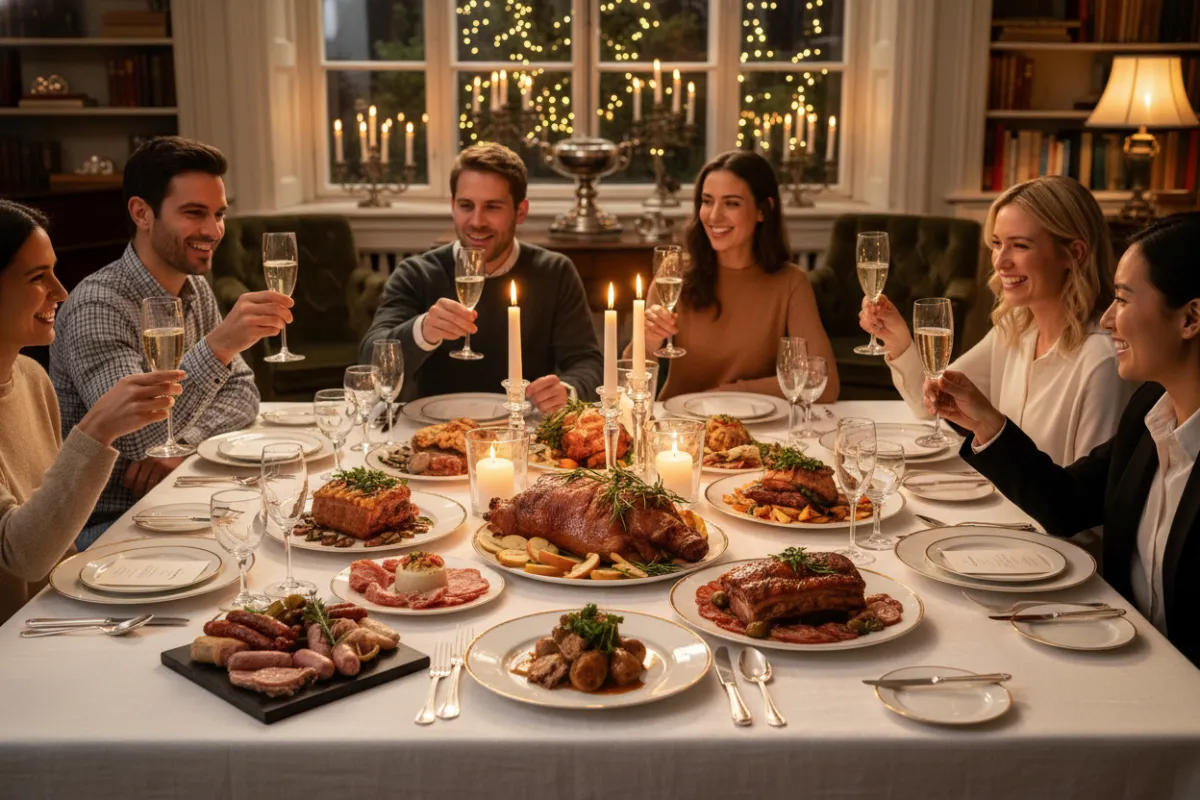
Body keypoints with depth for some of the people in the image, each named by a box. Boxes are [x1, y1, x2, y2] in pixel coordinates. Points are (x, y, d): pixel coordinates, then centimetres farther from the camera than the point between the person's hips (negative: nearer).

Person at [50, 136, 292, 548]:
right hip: (104, 525, -7)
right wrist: (218, 345, -43)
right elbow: (134, 437, -30)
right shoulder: (98, 306, -19)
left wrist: (181, 445, -14)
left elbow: (241, 391, 7)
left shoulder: (196, 288, 7)